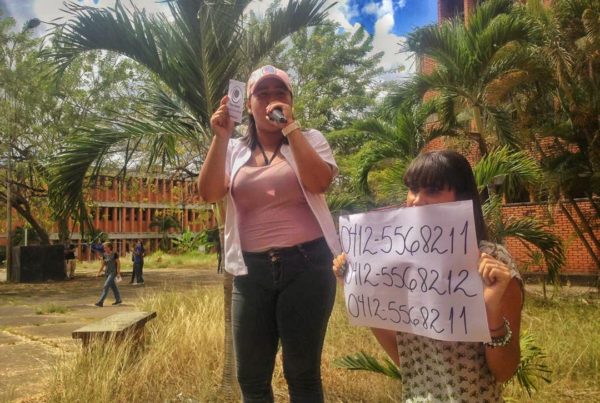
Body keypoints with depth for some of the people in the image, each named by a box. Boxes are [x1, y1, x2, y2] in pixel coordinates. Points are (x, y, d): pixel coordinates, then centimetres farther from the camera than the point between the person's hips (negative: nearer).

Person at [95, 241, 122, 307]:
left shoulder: (115, 254, -11)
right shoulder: (104, 255, 5)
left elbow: (118, 263, -11)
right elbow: (103, 264, 11)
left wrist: (118, 273, -16)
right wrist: (99, 272, 5)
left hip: (113, 272, -7)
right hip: (107, 273, 7)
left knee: (106, 286, -15)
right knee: (113, 286, 15)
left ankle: (100, 302, -16)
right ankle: (118, 300, 28)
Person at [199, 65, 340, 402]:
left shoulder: (310, 140, 5)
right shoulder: (235, 150, 11)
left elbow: (319, 182, -14)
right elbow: (209, 194, -3)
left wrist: (291, 126, -14)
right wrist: (220, 138, -11)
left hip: (307, 264, -2)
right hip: (252, 270, 3)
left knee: (302, 373, 6)